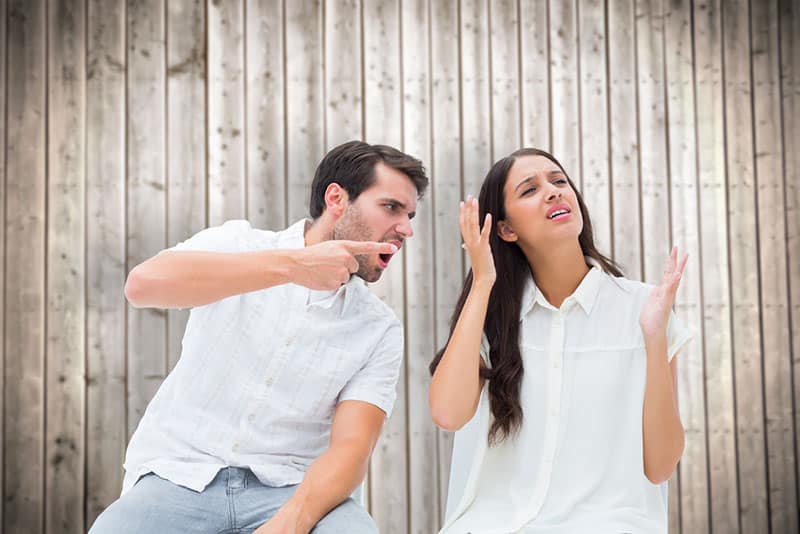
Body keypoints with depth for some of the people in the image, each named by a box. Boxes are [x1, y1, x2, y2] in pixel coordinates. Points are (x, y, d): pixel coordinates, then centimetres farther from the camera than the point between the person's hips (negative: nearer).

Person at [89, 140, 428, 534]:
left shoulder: (380, 330, 3)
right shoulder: (237, 244, 0)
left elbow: (351, 447, -8)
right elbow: (143, 283, -20)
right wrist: (290, 266, -25)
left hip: (288, 490, 1)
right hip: (180, 476, 0)